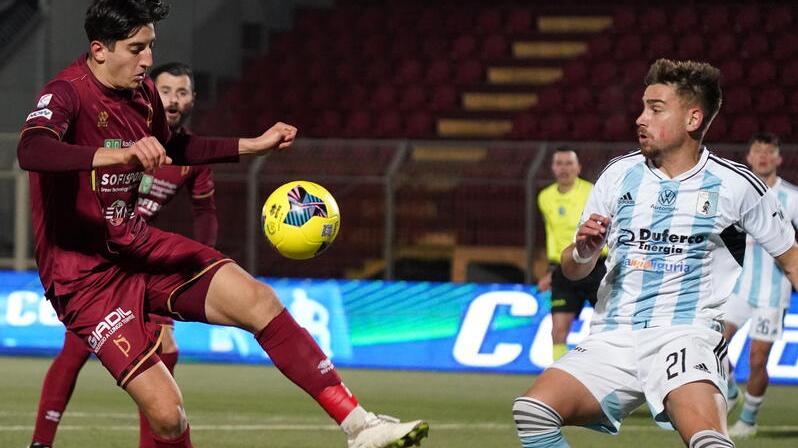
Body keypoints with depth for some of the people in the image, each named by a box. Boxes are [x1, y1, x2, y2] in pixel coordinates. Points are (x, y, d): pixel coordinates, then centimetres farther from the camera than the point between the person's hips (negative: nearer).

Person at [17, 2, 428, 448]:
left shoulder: (143, 91, 6)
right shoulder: (68, 93, -20)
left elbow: (170, 147, 28)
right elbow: (31, 151, -42)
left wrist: (252, 145, 22)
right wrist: (120, 154, -54)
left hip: (138, 245, 8)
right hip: (86, 276, -8)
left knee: (259, 301, -6)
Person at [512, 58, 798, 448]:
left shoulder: (735, 185, 2)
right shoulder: (620, 174, 11)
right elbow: (573, 270, 17)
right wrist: (583, 252, -5)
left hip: (685, 335, -4)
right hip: (613, 339, 4)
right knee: (532, 410, -22)